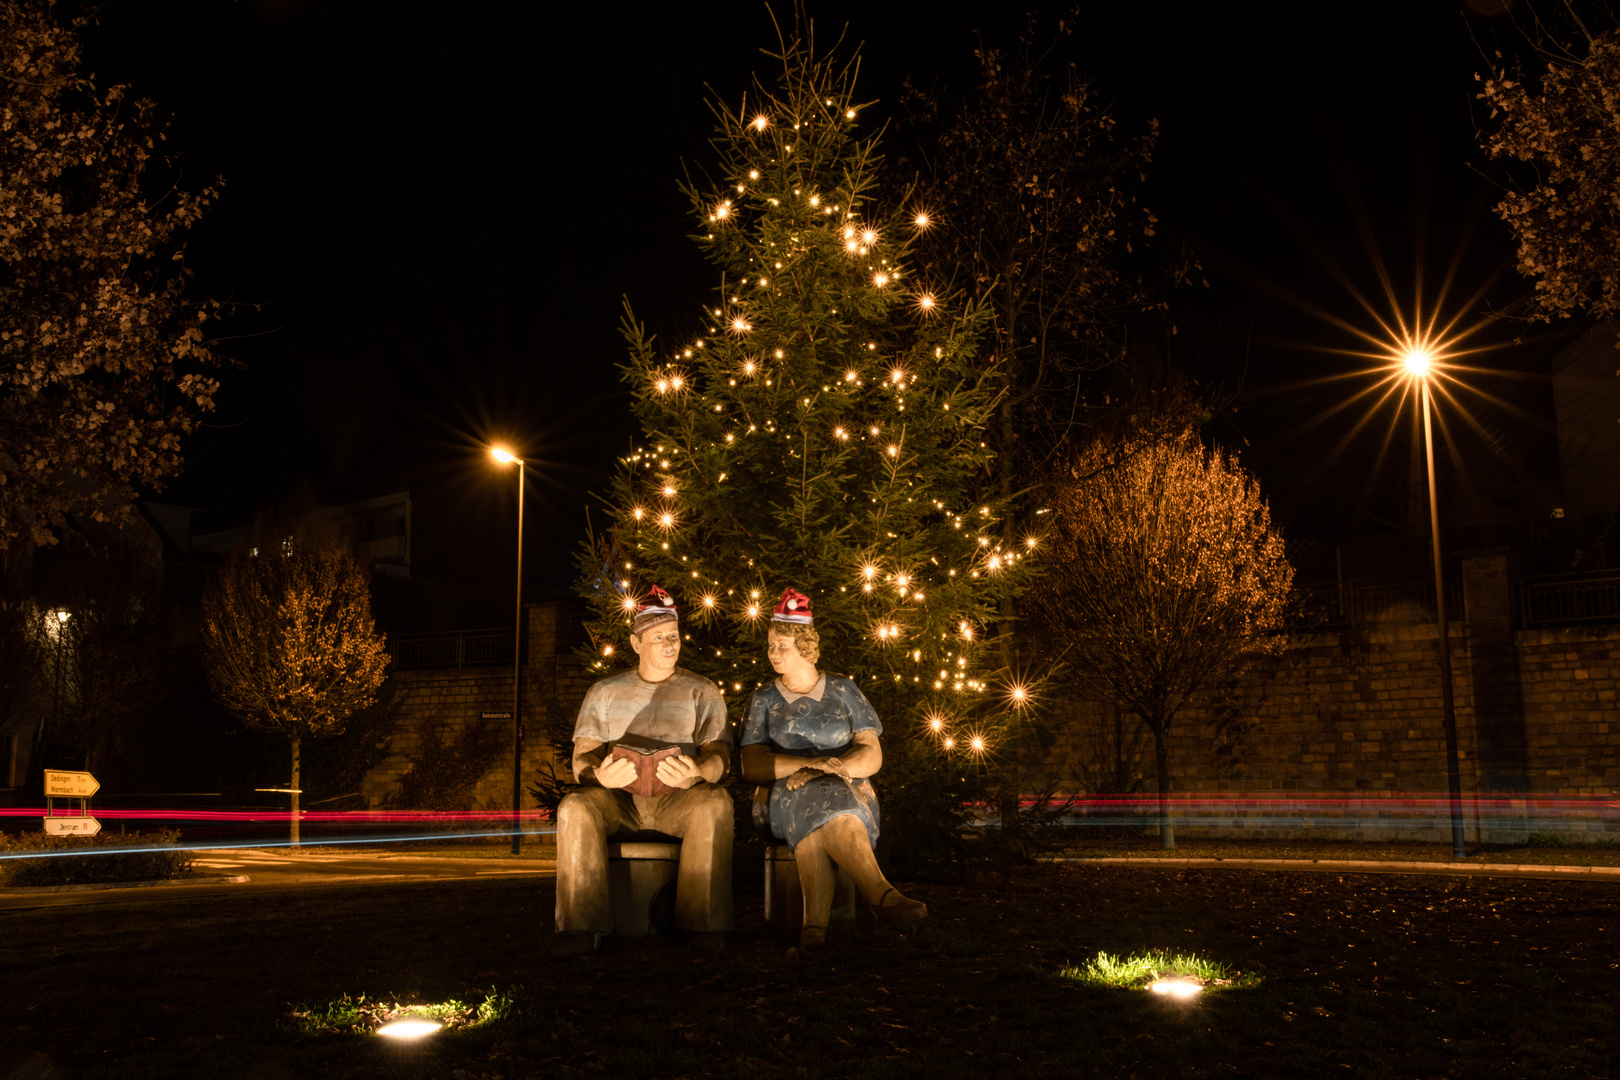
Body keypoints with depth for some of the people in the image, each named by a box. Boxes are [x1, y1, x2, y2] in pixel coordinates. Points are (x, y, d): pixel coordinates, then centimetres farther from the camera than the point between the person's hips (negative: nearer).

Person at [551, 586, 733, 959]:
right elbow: (582, 759, 7)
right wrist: (599, 775, -20)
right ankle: (582, 928, -29)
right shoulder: (604, 692, 15)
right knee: (574, 809, -31)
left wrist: (696, 773, -24)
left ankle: (702, 925, -30)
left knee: (716, 803, -34)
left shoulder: (701, 692, 12)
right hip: (618, 799, 1)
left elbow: (718, 756, 2)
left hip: (678, 799, -1)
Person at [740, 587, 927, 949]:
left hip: (850, 793, 0)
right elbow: (751, 765, 2)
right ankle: (880, 893, -49)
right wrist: (809, 763, -15)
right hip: (788, 799, 0)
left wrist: (830, 768, -15)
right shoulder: (763, 700, 16)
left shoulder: (843, 691, 14)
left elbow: (872, 756, 6)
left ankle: (815, 920, -53)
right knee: (817, 801, -38)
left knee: (818, 824, -38)